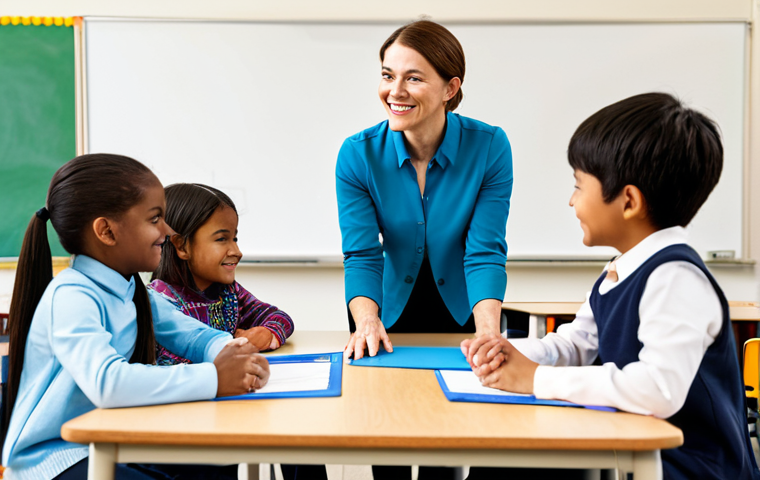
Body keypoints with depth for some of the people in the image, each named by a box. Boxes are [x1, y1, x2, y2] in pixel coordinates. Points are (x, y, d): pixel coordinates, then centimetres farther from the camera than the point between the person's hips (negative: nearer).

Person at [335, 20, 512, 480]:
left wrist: (488, 331, -37)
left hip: (460, 319, 0)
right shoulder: (358, 154, -16)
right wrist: (366, 321, -38)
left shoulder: (489, 147, -18)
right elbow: (362, 253, -20)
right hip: (392, 319, 1)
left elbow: (486, 251, -22)